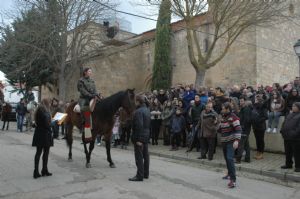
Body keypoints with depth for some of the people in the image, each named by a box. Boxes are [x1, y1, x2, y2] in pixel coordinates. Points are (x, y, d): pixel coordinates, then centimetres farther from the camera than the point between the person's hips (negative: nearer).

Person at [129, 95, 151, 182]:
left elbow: (139, 126, -24)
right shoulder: (147, 110, 10)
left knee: (139, 157, -3)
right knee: (145, 155, 15)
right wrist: (147, 135, 17)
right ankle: (146, 173, 25)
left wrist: (138, 139, -23)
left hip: (139, 137, -9)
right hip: (146, 135, 9)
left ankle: (140, 176, 2)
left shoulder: (138, 111, -19)